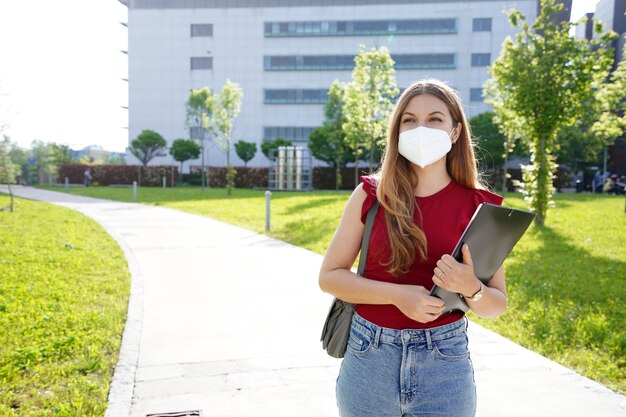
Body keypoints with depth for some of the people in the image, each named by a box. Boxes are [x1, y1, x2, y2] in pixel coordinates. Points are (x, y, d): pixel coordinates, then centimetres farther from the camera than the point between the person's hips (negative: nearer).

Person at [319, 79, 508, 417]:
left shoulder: (478, 206, -3)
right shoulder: (370, 195, -3)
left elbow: (496, 305, 1)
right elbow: (329, 276, -3)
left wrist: (470, 288, -21)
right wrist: (397, 294, -16)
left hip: (444, 363, 0)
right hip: (369, 355, 1)